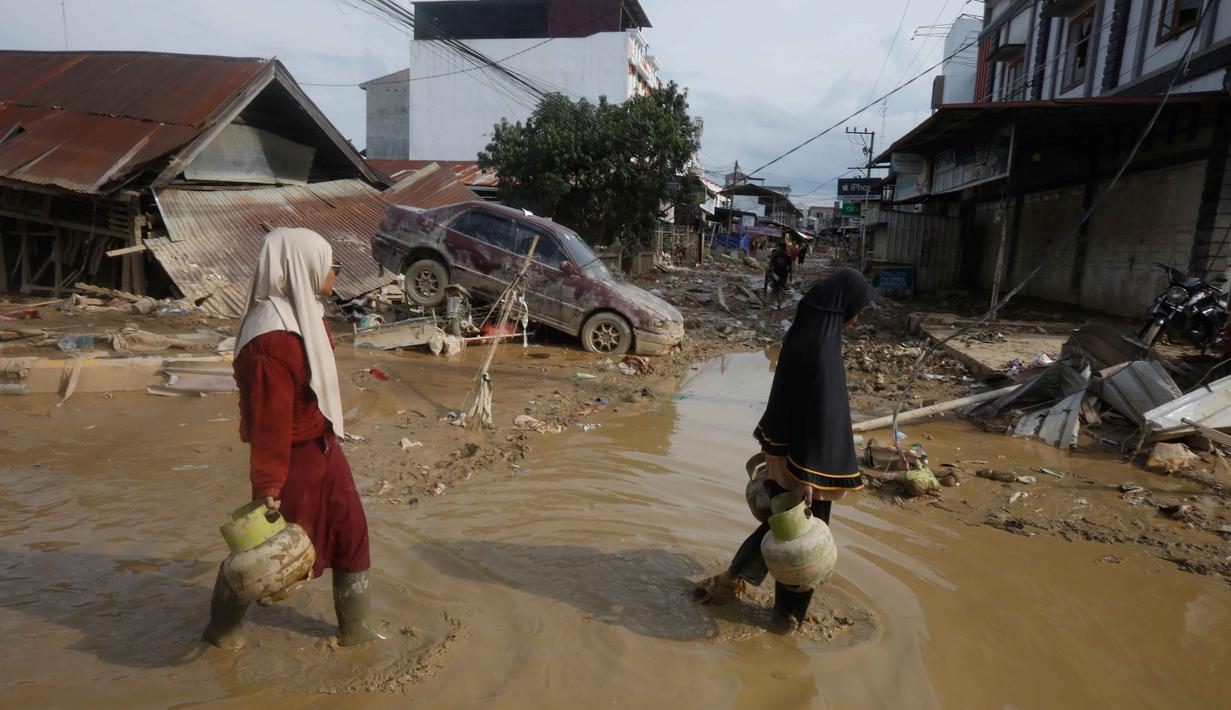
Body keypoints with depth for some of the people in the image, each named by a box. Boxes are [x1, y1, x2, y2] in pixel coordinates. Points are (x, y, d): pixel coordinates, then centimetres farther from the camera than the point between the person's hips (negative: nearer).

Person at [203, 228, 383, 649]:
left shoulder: (305, 315, 2)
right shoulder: (271, 340, -28)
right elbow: (268, 420, -25)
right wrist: (268, 486, -20)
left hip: (322, 449, 9)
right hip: (293, 459, -9)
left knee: (351, 534, 16)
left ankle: (354, 628, 33)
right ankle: (221, 627, 39)